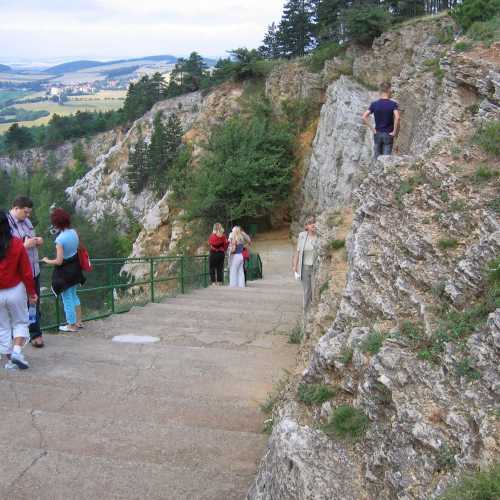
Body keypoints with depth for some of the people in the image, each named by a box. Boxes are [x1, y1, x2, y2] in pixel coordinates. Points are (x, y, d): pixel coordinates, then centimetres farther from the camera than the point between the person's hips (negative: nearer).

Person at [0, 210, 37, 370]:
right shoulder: (17, 244, -11)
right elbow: (26, 272, -7)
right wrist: (31, 293, 4)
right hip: (15, 291, -1)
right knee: (20, 323, 16)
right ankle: (17, 351, -4)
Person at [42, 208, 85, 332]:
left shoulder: (60, 239, -25)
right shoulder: (73, 232, -5)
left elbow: (59, 261, -21)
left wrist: (47, 261, -5)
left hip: (65, 271, -7)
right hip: (75, 267, 8)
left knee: (67, 299, 8)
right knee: (73, 295, 24)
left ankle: (72, 325, 20)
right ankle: (78, 322, 32)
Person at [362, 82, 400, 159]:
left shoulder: (374, 104, -1)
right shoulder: (393, 104, -9)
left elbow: (364, 117, -8)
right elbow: (397, 118, -24)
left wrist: (372, 129, -2)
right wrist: (395, 132, -13)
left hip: (377, 134, 3)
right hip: (388, 135, -3)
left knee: (377, 157, 13)